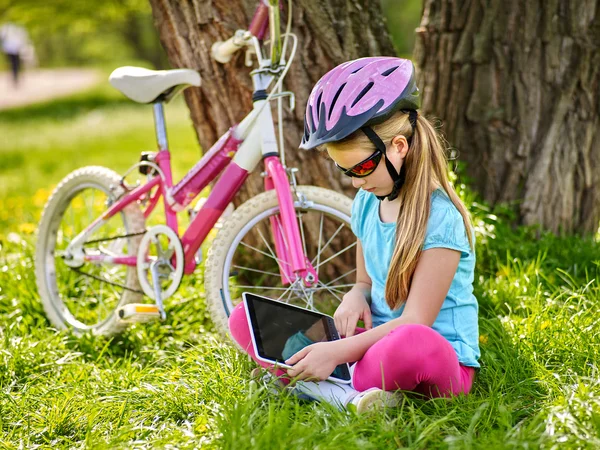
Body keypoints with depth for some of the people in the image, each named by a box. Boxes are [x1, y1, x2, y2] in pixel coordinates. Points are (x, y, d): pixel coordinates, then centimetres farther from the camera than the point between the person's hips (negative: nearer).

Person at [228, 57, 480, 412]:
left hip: (441, 359, -8)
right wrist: (356, 296, -5)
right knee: (244, 317, -3)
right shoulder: (366, 204, 9)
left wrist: (338, 352, -24)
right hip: (379, 342, 8)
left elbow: (415, 320, -18)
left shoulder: (440, 218, -16)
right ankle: (346, 395, -23)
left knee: (412, 344, -46)